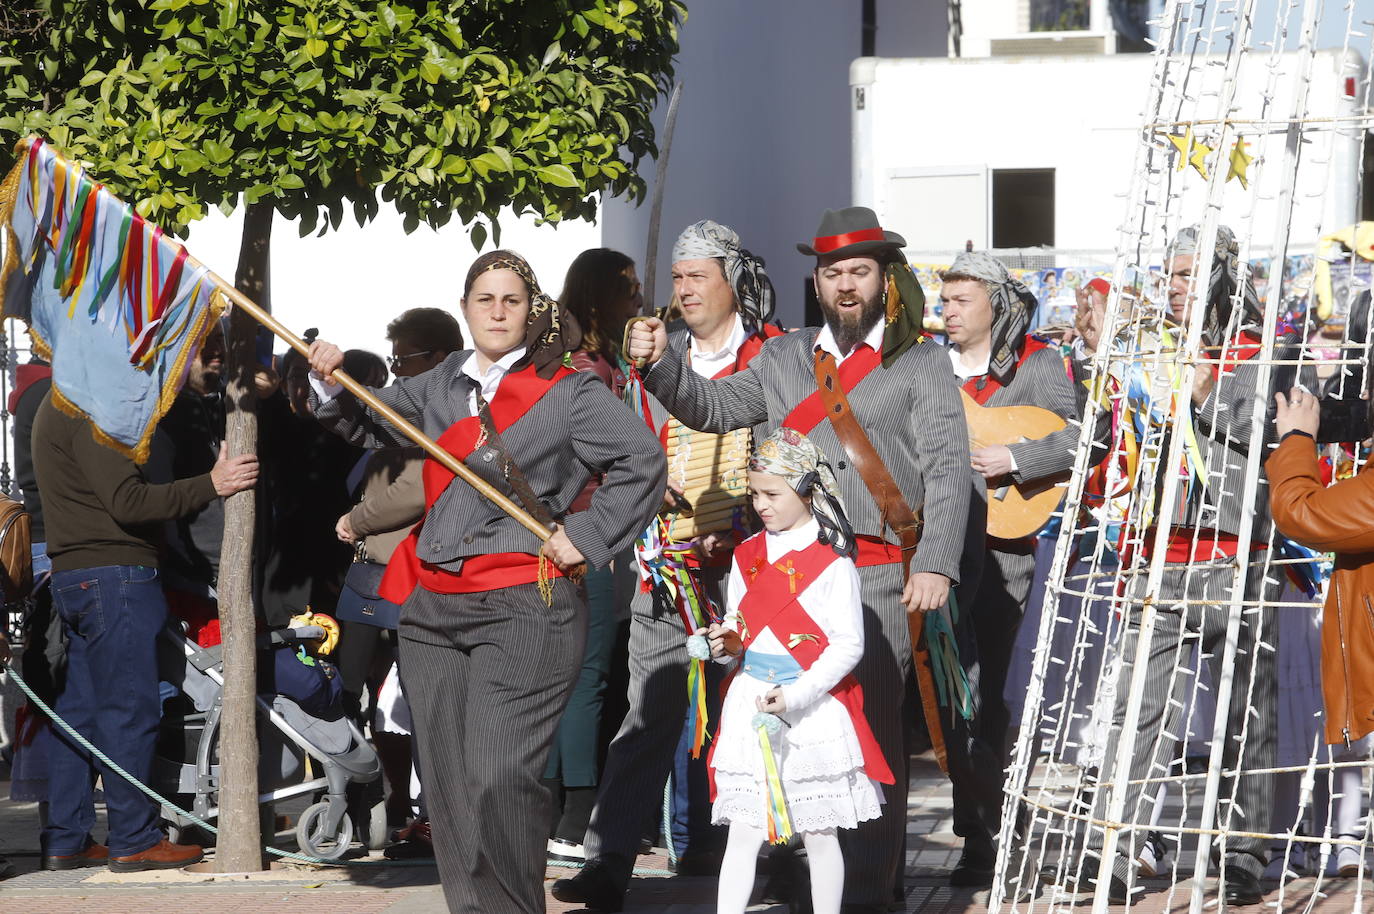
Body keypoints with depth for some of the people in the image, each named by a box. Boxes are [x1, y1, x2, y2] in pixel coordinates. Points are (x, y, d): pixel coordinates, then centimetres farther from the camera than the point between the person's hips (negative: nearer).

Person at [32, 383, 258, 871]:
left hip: (73, 576, 10)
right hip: (115, 576, -10)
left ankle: (66, 840, 13)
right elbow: (127, 502, -21)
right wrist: (210, 484, -21)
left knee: (78, 711, 11)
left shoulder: (59, 406, 19)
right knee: (129, 711, -5)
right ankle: (134, 841, -2)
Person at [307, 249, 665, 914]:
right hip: (432, 609, 6)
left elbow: (642, 461, -1)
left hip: (523, 611, -6)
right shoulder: (438, 389, 15)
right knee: (447, 785, 4)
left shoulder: (567, 392, 0)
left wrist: (587, 538, -6)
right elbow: (369, 425, 21)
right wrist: (333, 387, 1)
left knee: (496, 780, -16)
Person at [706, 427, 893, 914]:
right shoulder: (747, 555, 9)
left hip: (814, 708, -4)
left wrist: (796, 696, -18)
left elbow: (848, 645, -10)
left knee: (820, 833, 5)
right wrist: (728, 643, -5)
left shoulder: (832, 561, -8)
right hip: (751, 706, 4)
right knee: (743, 832, 1)